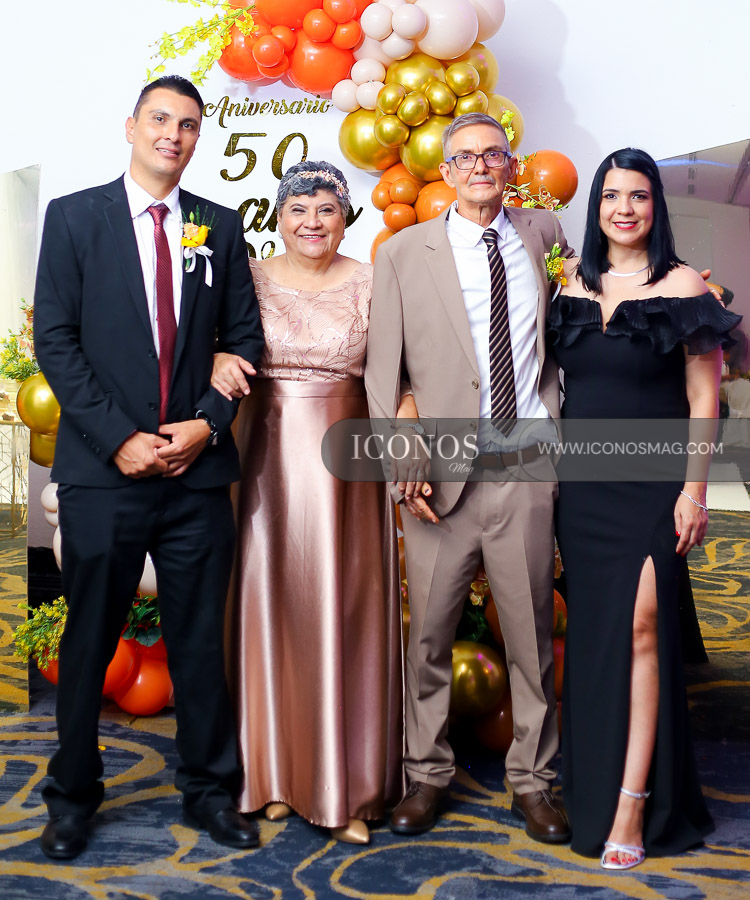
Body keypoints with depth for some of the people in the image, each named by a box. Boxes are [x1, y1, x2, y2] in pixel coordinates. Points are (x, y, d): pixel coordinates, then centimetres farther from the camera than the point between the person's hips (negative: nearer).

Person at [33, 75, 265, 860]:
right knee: (89, 640, 9)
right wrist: (119, 439, -11)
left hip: (198, 469, 2)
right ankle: (72, 795, 27)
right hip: (102, 470, -2)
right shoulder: (73, 217, 3)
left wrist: (208, 422, -6)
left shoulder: (219, 227, 10)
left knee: (200, 639, 9)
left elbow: (244, 338, 9)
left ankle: (208, 789, 24)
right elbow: (55, 340, -3)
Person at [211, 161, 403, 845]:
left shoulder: (372, 284, 3)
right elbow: (217, 347, 7)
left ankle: (348, 784, 16)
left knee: (344, 610, 2)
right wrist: (218, 365, -17)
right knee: (273, 603, 6)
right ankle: (280, 769, 22)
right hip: (271, 461, 1)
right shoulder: (252, 279, 7)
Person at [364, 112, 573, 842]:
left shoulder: (543, 233, 10)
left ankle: (532, 780, 24)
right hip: (445, 473, -1)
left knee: (531, 635, 9)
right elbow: (383, 367, 1)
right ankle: (426, 775, 24)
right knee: (428, 632, 6)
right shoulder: (404, 253, 3)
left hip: (528, 469, 2)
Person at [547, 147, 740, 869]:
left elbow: (703, 399, -4)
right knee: (591, 631, 9)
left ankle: (631, 804, -4)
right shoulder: (572, 284, 9)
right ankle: (591, 787, 23)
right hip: (581, 483, 4)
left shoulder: (680, 284, -2)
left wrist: (695, 489, -10)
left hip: (649, 483, -4)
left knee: (639, 625, -11)